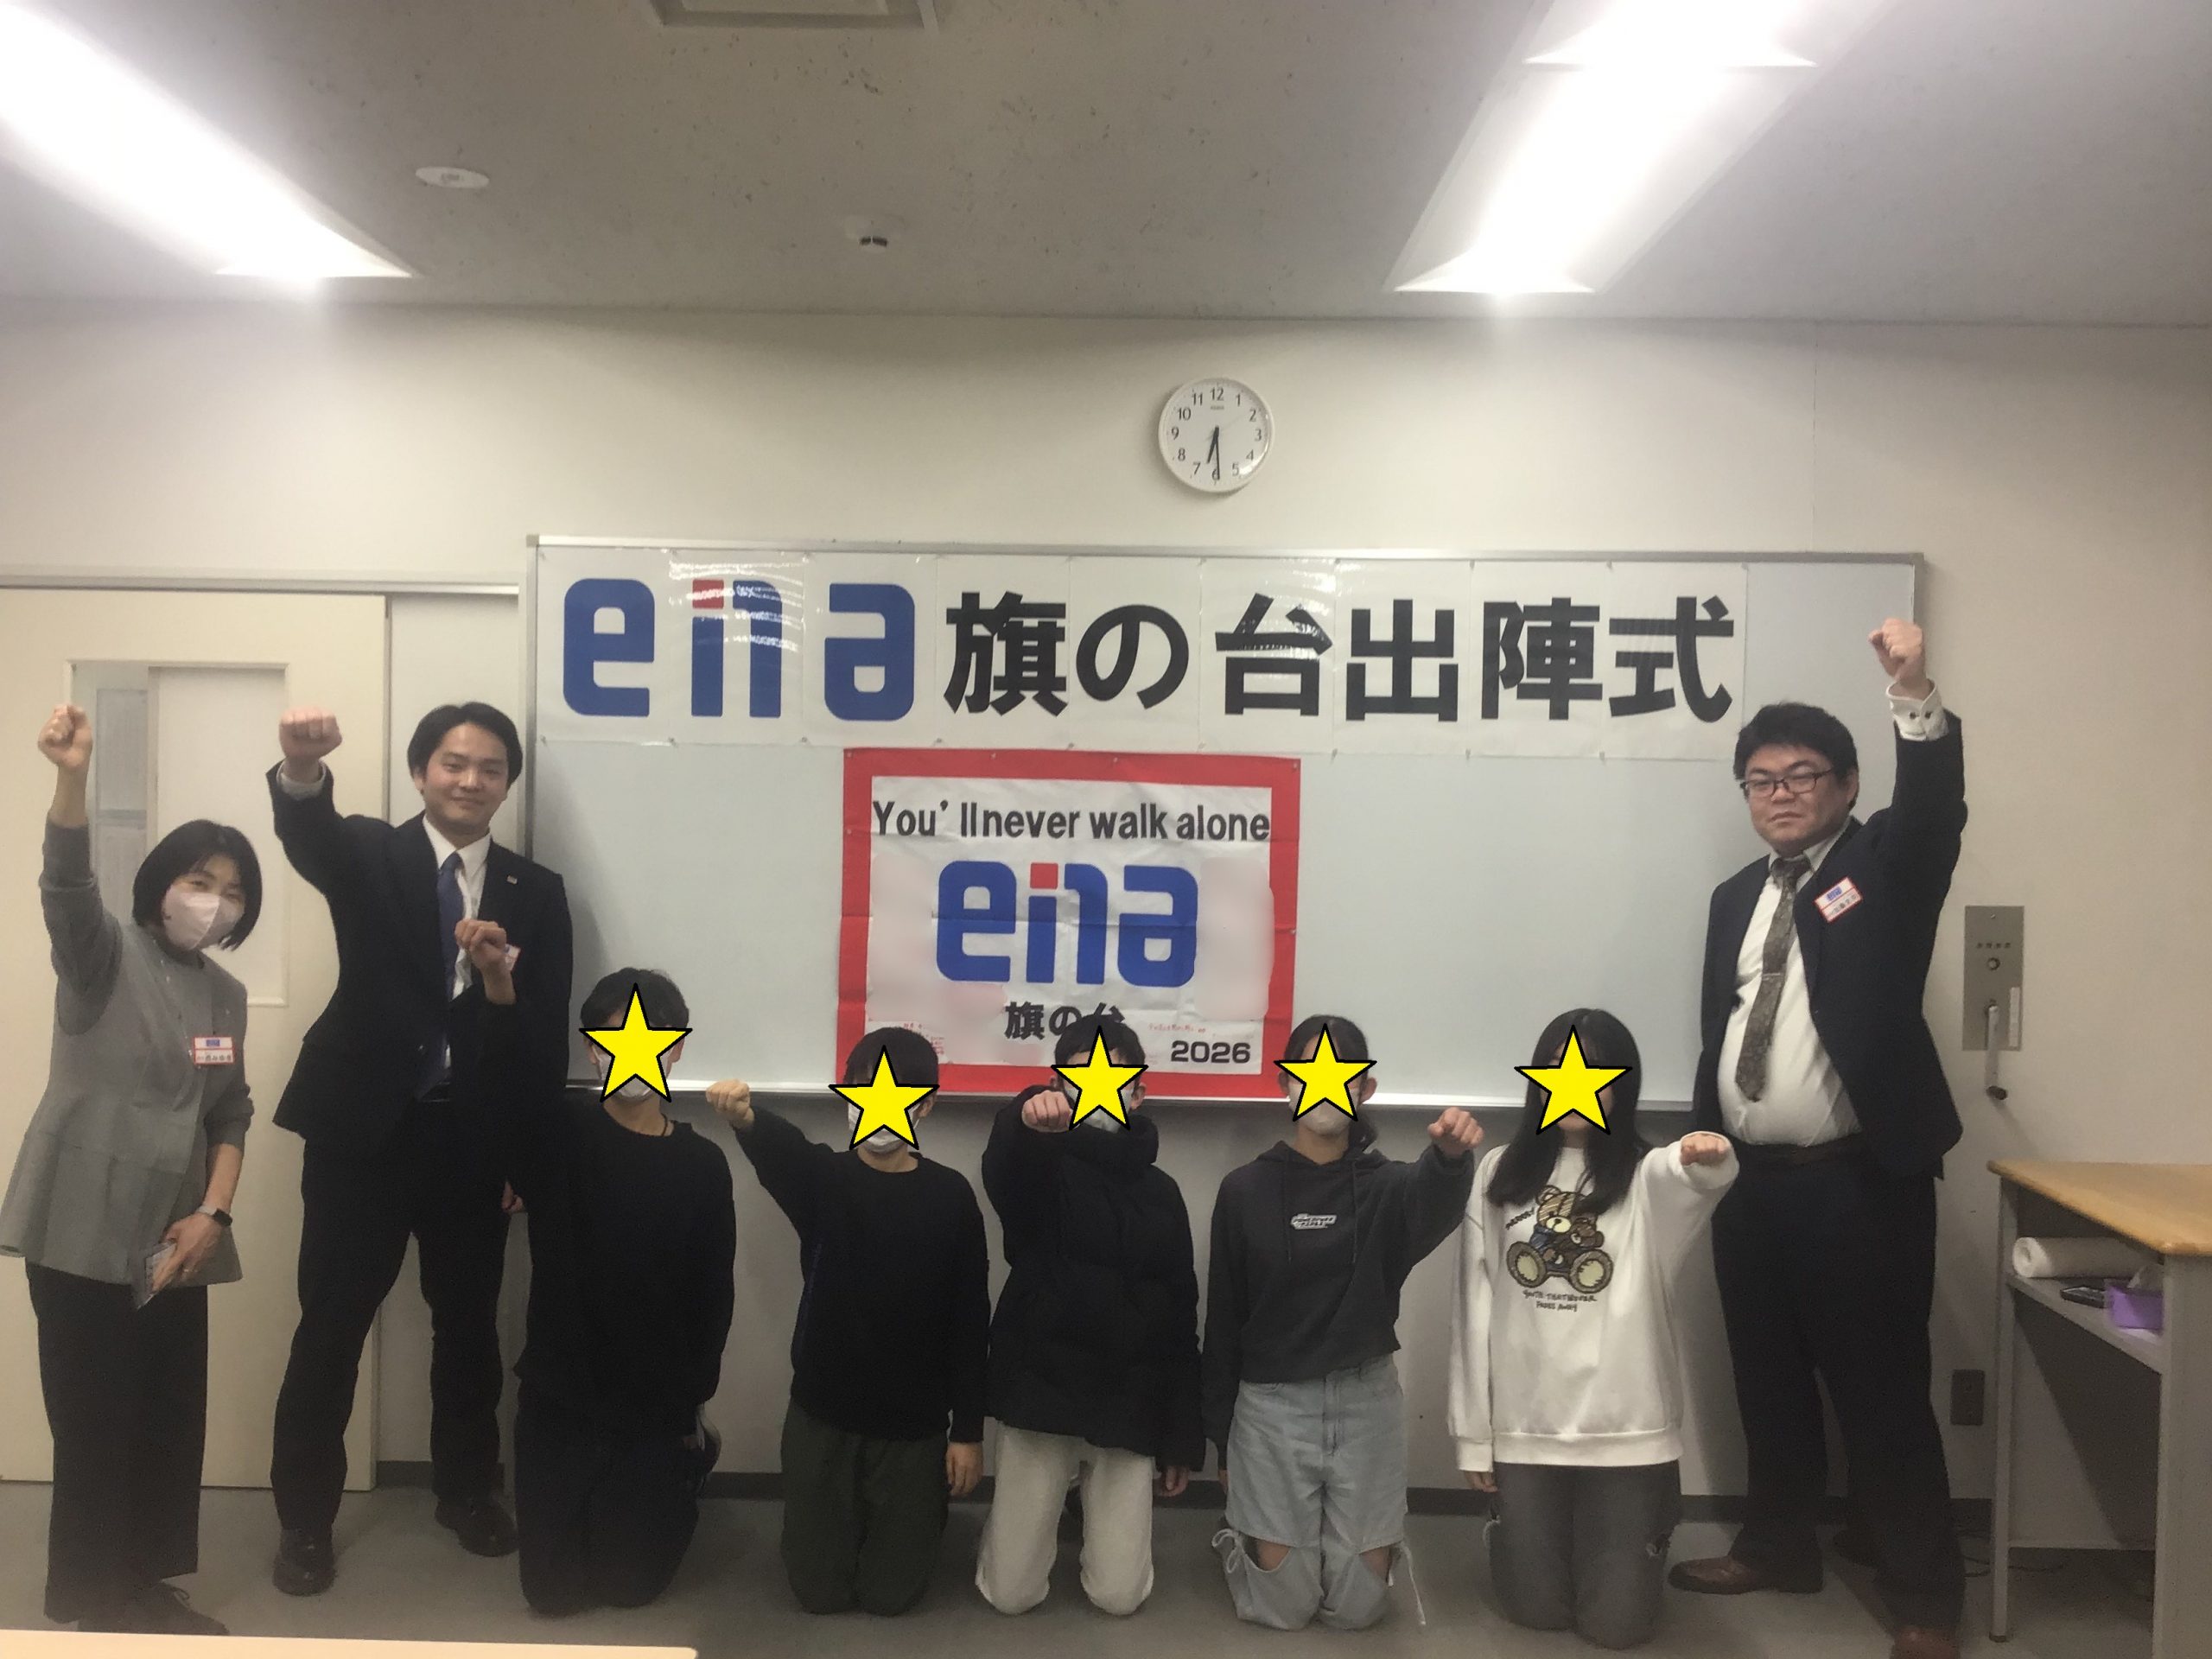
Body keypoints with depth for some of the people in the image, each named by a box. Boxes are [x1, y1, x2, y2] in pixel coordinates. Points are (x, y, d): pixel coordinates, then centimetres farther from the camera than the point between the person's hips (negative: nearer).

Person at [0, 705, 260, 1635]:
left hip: (172, 1241, 5)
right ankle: (93, 1604, 13)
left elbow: (231, 1114, 12)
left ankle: (143, 1585, 24)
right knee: (97, 1421, -3)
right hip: (84, 1235, -5)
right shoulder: (105, 955, -4)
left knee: (172, 1418, 8)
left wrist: (213, 1213, -3)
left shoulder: (226, 995, 12)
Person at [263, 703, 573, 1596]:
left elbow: (548, 1032, 3)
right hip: (363, 1125, -2)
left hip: (475, 1136, 2)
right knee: (331, 1325, 5)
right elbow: (310, 836, -25)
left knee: (468, 1322, 14)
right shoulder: (368, 856, 0)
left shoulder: (536, 891, 4)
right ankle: (304, 1517, 21)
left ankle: (467, 1490, 32)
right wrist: (302, 769, -48)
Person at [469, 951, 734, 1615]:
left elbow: (713, 1294, 0)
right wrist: (497, 984, -51)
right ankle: (601, 1507, 41)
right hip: (559, 1398, 0)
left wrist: (693, 1403, 2)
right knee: (554, 1588, 9)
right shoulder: (559, 1132, -9)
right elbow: (508, 1079, -32)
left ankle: (679, 1479, 41)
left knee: (632, 1582, 11)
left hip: (656, 1407, 0)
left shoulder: (703, 1164, -6)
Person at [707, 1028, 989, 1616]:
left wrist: (968, 1430, -3)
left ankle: (920, 1514, 38)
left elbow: (970, 1321, -2)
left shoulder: (950, 1196, -5)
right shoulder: (823, 1177, -7)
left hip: (913, 1424, 0)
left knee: (891, 1592, 7)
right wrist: (745, 1117, -56)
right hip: (822, 1415, 1)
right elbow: (779, 1148, -32)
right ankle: (847, 1523, 39)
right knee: (820, 1590, 8)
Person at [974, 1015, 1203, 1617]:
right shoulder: (1039, 1171, -4)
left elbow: (1180, 1320, 8)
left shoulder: (1160, 1192, 6)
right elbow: (1003, 1161, -32)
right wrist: (1026, 1117, -57)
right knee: (1011, 1593, 1)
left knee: (1120, 1595, 2)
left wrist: (1182, 1439, 5)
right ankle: (1044, 1506, 32)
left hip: (1128, 1404, 2)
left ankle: (1097, 1505, 33)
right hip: (1040, 1393, -2)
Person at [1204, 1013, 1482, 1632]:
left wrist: (1450, 1155, -54)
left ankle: (1360, 1545, 39)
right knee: (1281, 1607, 3)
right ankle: (1242, 1536, 34)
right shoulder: (1245, 1190, -4)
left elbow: (1434, 1207, -30)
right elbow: (1224, 1316, 2)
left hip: (1366, 1402, 1)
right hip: (1271, 1403, 0)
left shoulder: (1386, 1186, -4)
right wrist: (1219, 1433, 3)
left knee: (1357, 1607, 7)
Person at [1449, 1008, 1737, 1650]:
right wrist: (1472, 1434, 3)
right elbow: (1474, 1308, 4)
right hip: (1523, 1430, 2)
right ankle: (1511, 1536, 42)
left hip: (1627, 1432, -1)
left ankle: (1647, 1537, 37)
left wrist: (1709, 1158, -54)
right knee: (1537, 1611, 9)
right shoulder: (1500, 1174, 4)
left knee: (1617, 1623, 5)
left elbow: (1695, 1178, -29)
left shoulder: (1646, 1176, -2)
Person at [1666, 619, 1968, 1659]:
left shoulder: (1885, 865, -2)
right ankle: (1778, 1547, 34)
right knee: (1767, 1384, 17)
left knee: (1881, 1393, 1)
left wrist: (1914, 693, -40)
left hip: (1862, 1183, -6)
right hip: (1752, 1183, 6)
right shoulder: (1735, 899, 13)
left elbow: (1936, 810, -24)